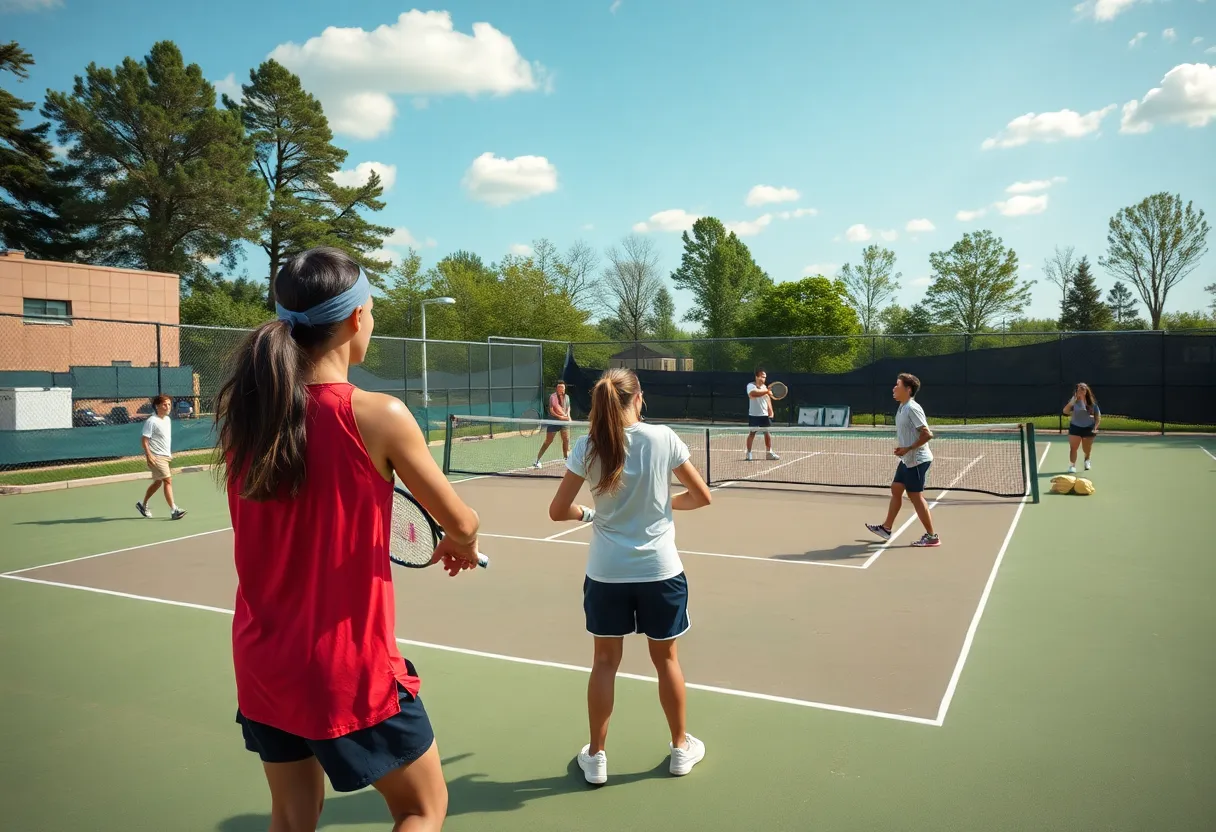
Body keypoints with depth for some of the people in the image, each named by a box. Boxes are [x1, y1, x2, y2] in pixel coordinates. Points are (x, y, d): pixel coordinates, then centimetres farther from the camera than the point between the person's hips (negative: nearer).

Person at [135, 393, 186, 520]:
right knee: (168, 480, -15)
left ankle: (143, 504, 36)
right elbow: (144, 440, -15)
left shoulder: (168, 419, 12)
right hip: (156, 457, -9)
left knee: (158, 482, 17)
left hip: (166, 456, 9)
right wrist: (149, 455, -23)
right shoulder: (151, 421, -13)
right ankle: (174, 510, -18)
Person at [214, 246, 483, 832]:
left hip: (261, 660, 6)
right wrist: (462, 546, 13)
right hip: (350, 668, -5)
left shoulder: (241, 412, -5)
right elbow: (460, 523, -9)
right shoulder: (379, 415, -20)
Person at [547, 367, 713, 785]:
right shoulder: (663, 438, -10)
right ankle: (681, 747, 34)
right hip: (659, 570, 0)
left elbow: (558, 511, -6)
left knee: (605, 661, 15)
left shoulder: (587, 446, -9)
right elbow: (702, 496, -2)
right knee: (666, 658, 17)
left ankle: (596, 756, 26)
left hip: (606, 572, 0)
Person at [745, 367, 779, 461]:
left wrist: (770, 411, 8)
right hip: (754, 415, -6)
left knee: (768, 432, 5)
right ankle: (749, 453, 8)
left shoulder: (765, 387, 11)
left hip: (765, 414, 6)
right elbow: (754, 394, -31)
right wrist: (767, 391, -38)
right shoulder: (751, 386, -10)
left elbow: (768, 399, 16)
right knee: (752, 433, -1)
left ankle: (769, 452, 12)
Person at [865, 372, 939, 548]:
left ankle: (931, 536, 7)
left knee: (916, 496, -3)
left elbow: (927, 434, -25)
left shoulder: (912, 408, -20)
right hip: (907, 460, 10)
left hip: (917, 460, -10)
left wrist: (908, 448, -22)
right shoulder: (902, 408, 8)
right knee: (896, 490, 16)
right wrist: (902, 448, 8)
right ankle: (886, 528, 27)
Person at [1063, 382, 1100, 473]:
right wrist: (1071, 402, -31)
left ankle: (1087, 460, 46)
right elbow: (1065, 411, -19)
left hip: (1088, 428, 2)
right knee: (1073, 448, -10)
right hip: (1075, 427, -1)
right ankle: (1072, 466, -6)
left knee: (1087, 449, 16)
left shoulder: (1092, 403, -2)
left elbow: (1098, 416, 4)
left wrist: (1095, 427, -6)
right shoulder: (1074, 401, -7)